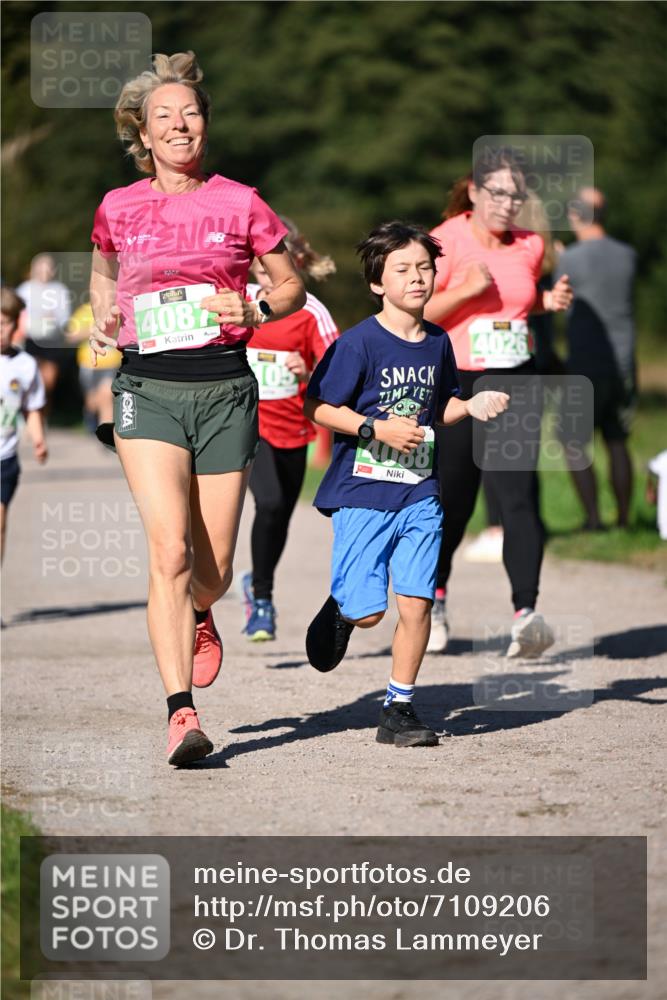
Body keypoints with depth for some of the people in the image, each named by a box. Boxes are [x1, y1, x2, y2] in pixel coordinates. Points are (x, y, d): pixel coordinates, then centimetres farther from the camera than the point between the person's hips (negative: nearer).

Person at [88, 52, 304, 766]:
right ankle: (181, 714, -18)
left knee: (214, 567, 5)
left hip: (225, 388, 1)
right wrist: (104, 321, 7)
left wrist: (253, 311, -7)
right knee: (170, 551, -17)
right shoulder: (117, 209, 6)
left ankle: (199, 615, 44)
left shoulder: (239, 204, 2)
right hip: (147, 388, 0)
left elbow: (292, 287, 13)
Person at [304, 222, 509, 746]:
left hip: (419, 495, 4)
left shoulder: (438, 342, 7)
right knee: (368, 613, -4)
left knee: (416, 603, -4)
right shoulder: (360, 342, -10)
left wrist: (472, 407, 2)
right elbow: (319, 408, -9)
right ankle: (341, 610, 33)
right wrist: (377, 429, -18)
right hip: (363, 492, -4)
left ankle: (400, 708, 8)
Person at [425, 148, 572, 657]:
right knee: (451, 499, 10)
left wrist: (550, 301, 4)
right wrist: (465, 290, -22)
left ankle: (526, 613, -24)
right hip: (455, 385, -2)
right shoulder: (444, 243, -6)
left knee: (519, 495, -15)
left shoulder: (530, 246, 7)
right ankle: (435, 596, 38)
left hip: (515, 382, 2)